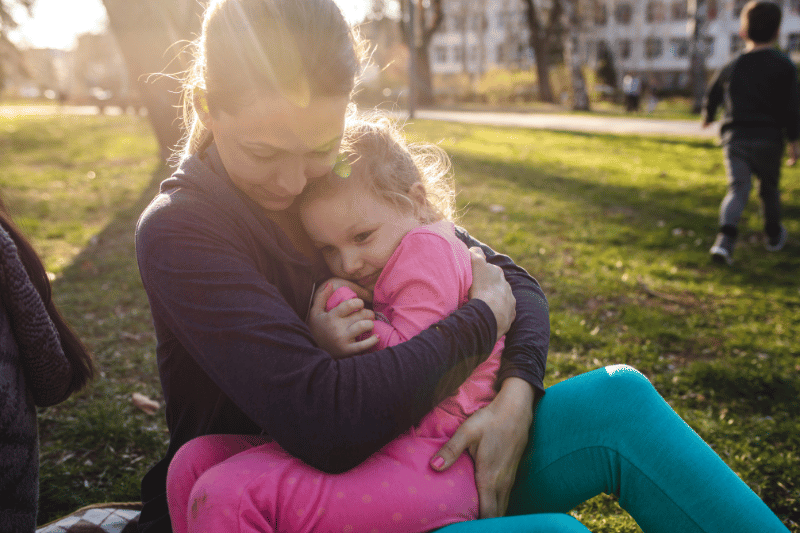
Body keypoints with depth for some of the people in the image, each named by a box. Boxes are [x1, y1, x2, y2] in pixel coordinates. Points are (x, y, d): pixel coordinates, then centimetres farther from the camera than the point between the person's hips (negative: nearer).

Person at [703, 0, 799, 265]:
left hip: (735, 137, 1)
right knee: (769, 188, 18)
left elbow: (712, 96, 19)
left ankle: (724, 240, -28)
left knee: (737, 188, -6)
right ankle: (774, 236, 36)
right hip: (768, 138, -1)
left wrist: (707, 116, 40)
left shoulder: (731, 67, 5)